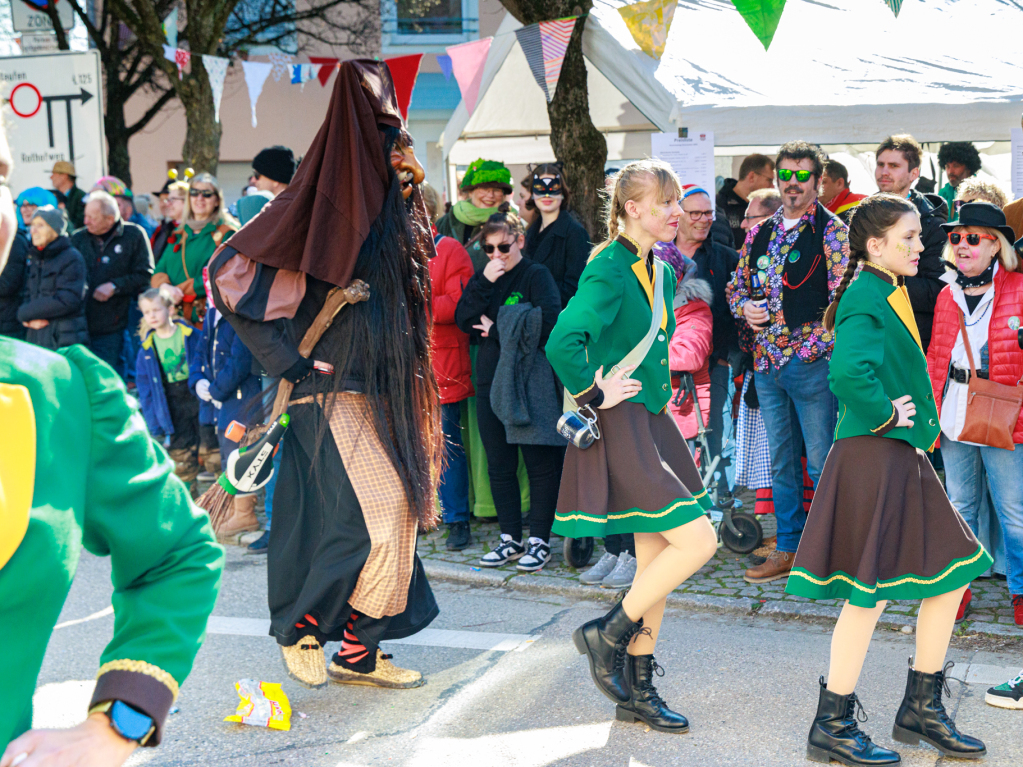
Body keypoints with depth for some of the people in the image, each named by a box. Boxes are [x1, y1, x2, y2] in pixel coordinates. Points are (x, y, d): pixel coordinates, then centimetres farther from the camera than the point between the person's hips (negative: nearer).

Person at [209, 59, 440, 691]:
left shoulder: (385, 213, 13)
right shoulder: (324, 205, -12)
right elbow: (231, 275, -17)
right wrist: (292, 362, -15)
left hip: (379, 397, 8)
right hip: (335, 394, -8)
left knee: (394, 514, 7)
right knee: (374, 516, -13)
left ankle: (359, 651, 17)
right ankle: (301, 628, 6)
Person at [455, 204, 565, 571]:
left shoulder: (537, 275, -3)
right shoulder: (484, 278, 15)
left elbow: (547, 323, -18)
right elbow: (463, 319, 2)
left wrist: (497, 330, -10)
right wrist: (483, 282, -9)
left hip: (530, 381, -6)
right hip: (491, 381, 6)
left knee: (540, 463, -1)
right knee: (499, 465, 9)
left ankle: (539, 540, 6)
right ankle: (510, 538, 19)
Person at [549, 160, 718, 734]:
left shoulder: (662, 272, 12)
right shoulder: (609, 271, -16)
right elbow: (562, 342, -28)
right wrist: (592, 395, -19)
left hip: (652, 421, 9)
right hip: (618, 425, -9)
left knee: (656, 557, 10)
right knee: (698, 540, -14)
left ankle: (638, 690, 21)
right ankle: (609, 634, 4)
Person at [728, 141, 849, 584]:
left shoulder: (832, 231, -4)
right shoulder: (759, 233, 13)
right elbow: (736, 286, 21)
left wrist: (818, 345, -16)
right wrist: (745, 308, -1)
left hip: (813, 362, -6)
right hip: (767, 363, 6)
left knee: (821, 463, -2)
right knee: (780, 460, 13)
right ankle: (789, 550, 23)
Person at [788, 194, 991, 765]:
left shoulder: (890, 294, 15)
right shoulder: (866, 298, -16)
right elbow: (849, 373, -33)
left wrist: (916, 422, 15)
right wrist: (886, 415, -18)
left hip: (902, 459, 10)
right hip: (871, 459, -10)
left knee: (952, 572, 12)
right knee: (870, 591, -3)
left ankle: (922, 709, 25)